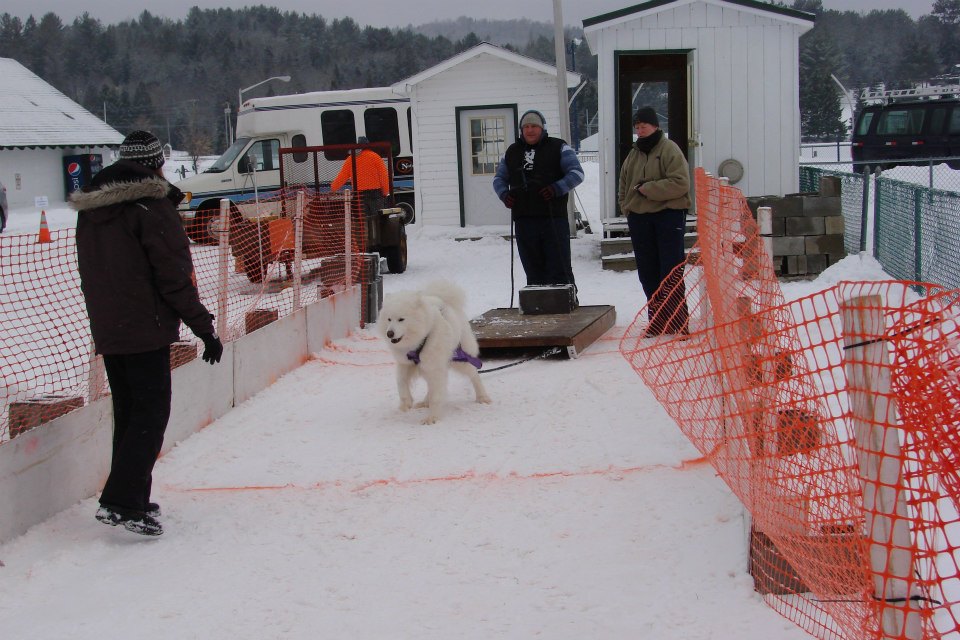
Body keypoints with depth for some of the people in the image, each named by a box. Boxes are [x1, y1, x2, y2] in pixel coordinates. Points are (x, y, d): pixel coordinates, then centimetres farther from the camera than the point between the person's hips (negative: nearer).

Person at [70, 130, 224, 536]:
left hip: (106, 330, 8)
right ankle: (121, 503, -12)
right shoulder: (151, 206, -13)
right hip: (145, 330, -8)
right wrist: (204, 328, -11)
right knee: (150, 414, -5)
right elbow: (175, 276, -15)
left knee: (129, 412, 16)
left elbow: (92, 272, 17)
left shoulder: (90, 209, 11)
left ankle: (132, 498, 20)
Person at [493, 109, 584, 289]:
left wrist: (558, 188, -16)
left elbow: (577, 173, 0)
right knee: (533, 271, 8)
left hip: (553, 218, -4)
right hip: (524, 221, 4)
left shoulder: (559, 148, 5)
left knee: (559, 270, -6)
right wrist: (504, 193, 2)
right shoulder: (512, 152, 18)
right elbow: (499, 178, 24)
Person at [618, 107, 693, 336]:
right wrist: (628, 208, 10)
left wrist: (648, 189, -15)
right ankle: (657, 319, 17)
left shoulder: (669, 149, -5)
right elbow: (623, 187, 24)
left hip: (668, 216, -6)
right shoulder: (633, 154, 15)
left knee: (671, 272, -6)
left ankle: (677, 322, -3)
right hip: (639, 218, 6)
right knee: (648, 272, 8)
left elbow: (680, 183, -17)